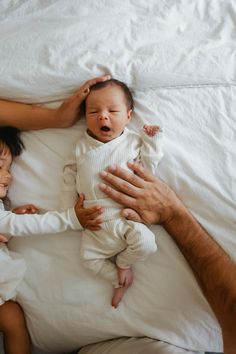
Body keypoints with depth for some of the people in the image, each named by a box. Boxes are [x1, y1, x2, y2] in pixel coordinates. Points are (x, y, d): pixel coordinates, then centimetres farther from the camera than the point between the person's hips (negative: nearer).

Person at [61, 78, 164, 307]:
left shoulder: (134, 141, 2)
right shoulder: (82, 146, 6)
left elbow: (146, 168, 0)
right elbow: (70, 174, 12)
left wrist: (152, 141, -7)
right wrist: (68, 208, 9)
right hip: (94, 223, 3)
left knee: (145, 243, -23)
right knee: (88, 257, -4)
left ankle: (123, 263, 9)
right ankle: (119, 279, 18)